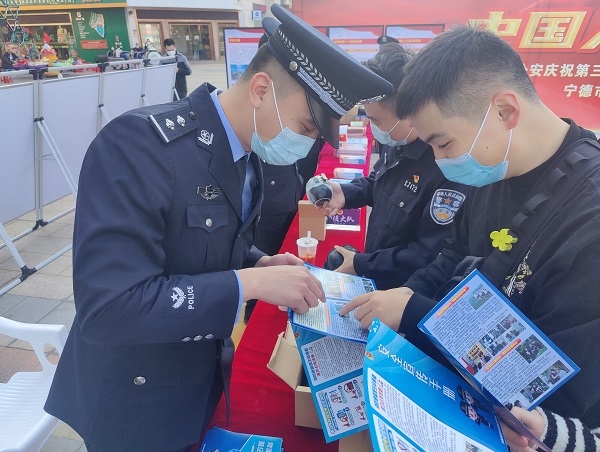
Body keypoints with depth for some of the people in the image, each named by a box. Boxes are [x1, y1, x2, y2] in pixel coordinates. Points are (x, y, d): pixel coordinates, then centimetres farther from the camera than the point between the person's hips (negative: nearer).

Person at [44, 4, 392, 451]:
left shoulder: (248, 155, -3)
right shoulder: (139, 144, -28)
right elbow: (108, 307, -32)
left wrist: (261, 264, -9)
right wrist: (251, 282, -31)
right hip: (134, 401, -6)